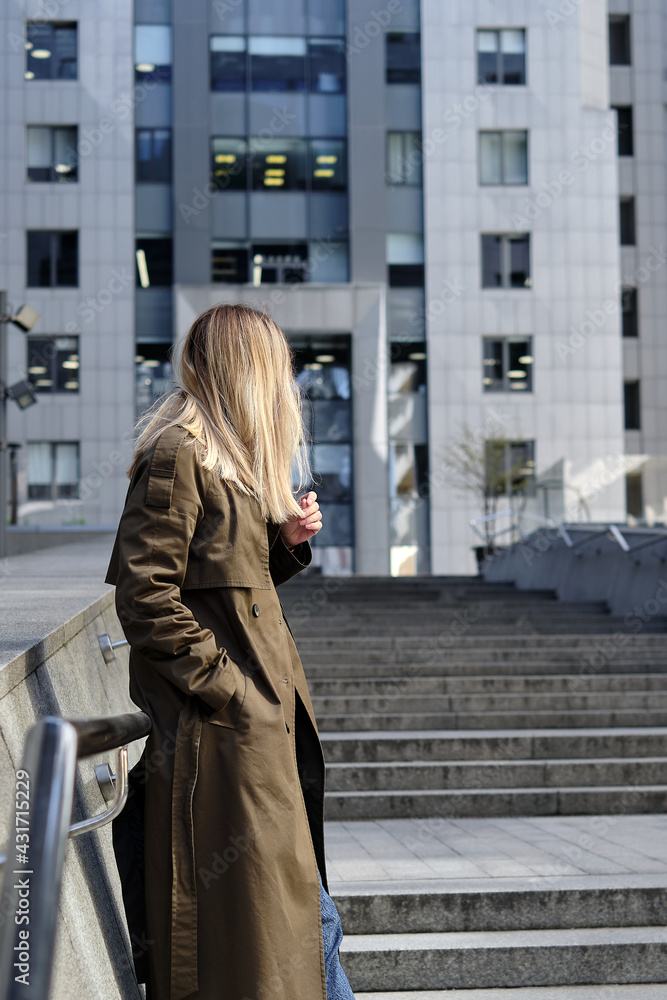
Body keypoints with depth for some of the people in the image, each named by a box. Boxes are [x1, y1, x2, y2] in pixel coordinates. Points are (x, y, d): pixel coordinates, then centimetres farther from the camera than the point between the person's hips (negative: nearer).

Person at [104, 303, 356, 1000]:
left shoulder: (233, 458, 18)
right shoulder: (176, 455, -13)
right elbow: (145, 597, -18)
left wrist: (288, 540, 7)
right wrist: (226, 687, -18)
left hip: (267, 716, 10)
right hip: (222, 732, -10)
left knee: (309, 914, 14)